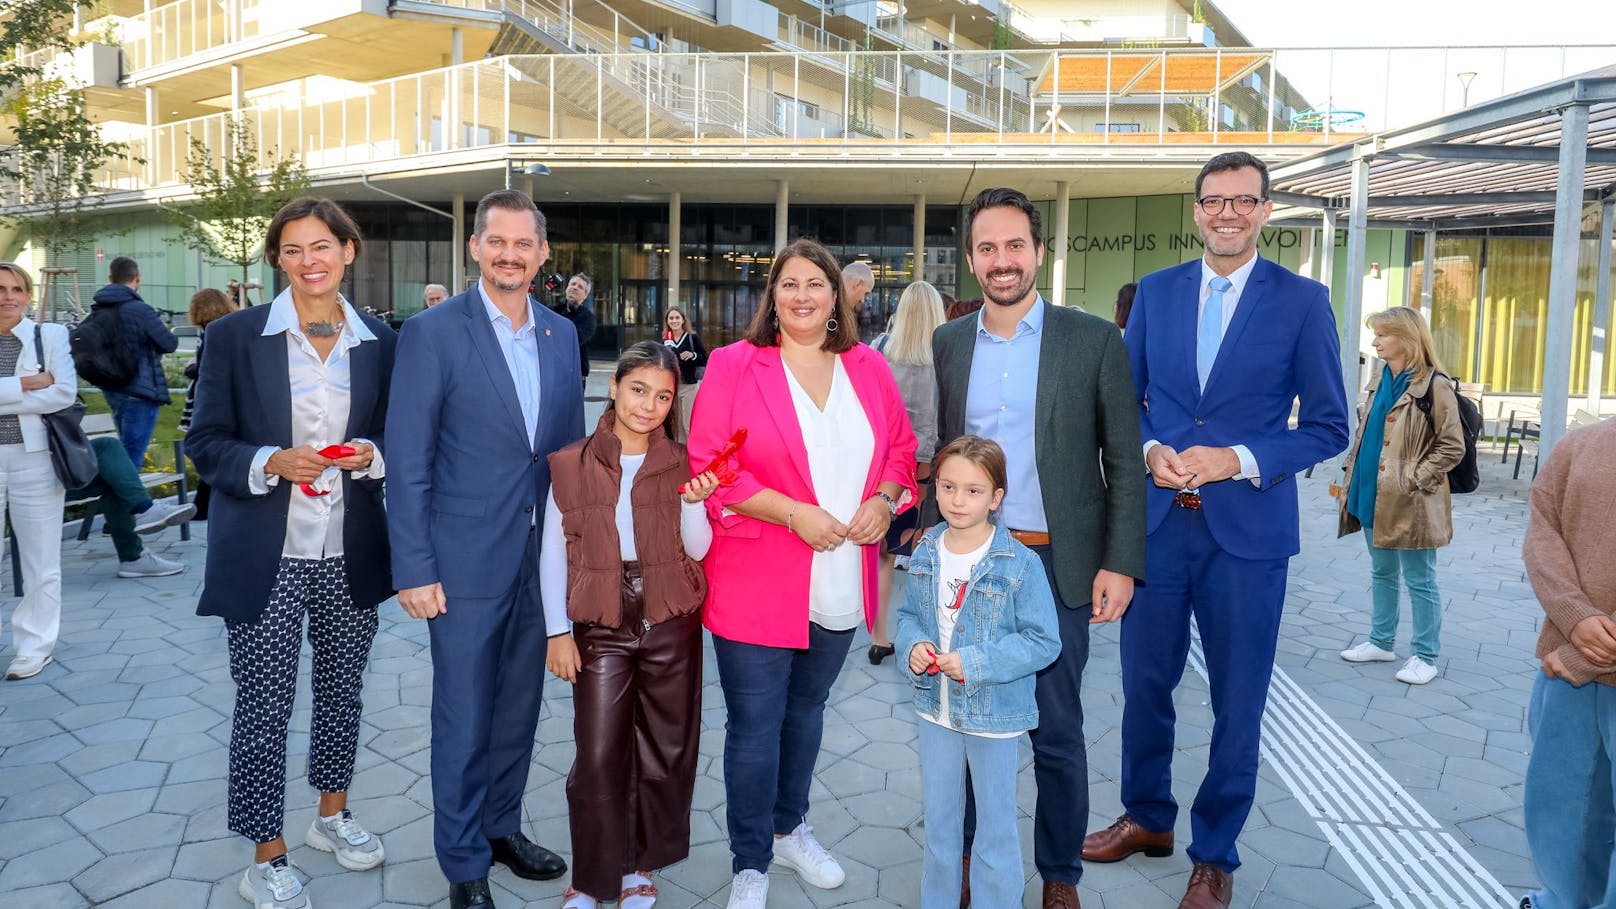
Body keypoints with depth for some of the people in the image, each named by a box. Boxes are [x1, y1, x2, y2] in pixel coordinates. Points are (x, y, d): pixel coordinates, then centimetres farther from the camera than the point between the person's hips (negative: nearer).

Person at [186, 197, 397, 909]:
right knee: (263, 706, 4)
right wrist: (273, 463, -19)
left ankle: (332, 815, 38)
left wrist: (370, 455, -11)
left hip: (350, 555, 3)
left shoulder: (379, 341, 4)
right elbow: (205, 441, -2)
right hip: (265, 558, -3)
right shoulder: (235, 336, -4)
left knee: (342, 690, 17)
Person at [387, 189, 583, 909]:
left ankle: (502, 827, 39)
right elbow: (407, 463, -11)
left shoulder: (561, 334, 6)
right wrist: (414, 570, -13)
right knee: (463, 720, 8)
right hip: (467, 562, -5)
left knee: (519, 707, 18)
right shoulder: (433, 331, -10)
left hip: (543, 557, 5)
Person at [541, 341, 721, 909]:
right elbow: (553, 552, 1)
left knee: (664, 750, 10)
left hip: (670, 624, 2)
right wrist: (558, 633, -2)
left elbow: (697, 550, -1)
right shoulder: (572, 464, -2)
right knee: (598, 754, 0)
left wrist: (694, 502, -19)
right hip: (601, 626, -1)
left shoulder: (681, 464, 2)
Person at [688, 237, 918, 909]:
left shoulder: (868, 368, 5)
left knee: (806, 710, 21)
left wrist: (883, 501, -8)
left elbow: (901, 448, 12)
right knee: (754, 728, 4)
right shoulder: (734, 366, -7)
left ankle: (789, 828, 43)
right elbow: (707, 467, -12)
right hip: (756, 584, -4)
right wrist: (794, 512, -19)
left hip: (841, 586, 5)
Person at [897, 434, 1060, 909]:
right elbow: (908, 615, 9)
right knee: (938, 818, 21)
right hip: (935, 708, 5)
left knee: (996, 826, 14)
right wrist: (913, 644, -13)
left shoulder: (1020, 563, -18)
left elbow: (1043, 641, -16)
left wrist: (976, 663, -24)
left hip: (994, 715, -4)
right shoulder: (925, 553, -3)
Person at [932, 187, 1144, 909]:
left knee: (1057, 734, 8)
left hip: (1056, 562, -3)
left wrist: (1120, 563, -8)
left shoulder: (1093, 340, -4)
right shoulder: (949, 342, 6)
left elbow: (1124, 462, -3)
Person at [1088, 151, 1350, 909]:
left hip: (1247, 530, -2)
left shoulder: (1302, 301, -2)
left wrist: (1240, 461, -16)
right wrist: (1150, 450, -10)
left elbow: (1328, 426, -2)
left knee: (1237, 701, 9)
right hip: (1157, 521, 3)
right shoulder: (1155, 291, 6)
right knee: (1145, 683, 14)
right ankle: (1147, 817, 37)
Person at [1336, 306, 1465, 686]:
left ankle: (1425, 657, 15)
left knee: (1419, 581, 4)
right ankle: (1381, 642, 31)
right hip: (1374, 495, 8)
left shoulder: (1434, 386, -14)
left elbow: (1452, 446, -14)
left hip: (1410, 502, -8)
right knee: (1381, 573, 18)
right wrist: (1352, 469, 8)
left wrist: (1414, 479, -17)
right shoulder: (1380, 381, 10)